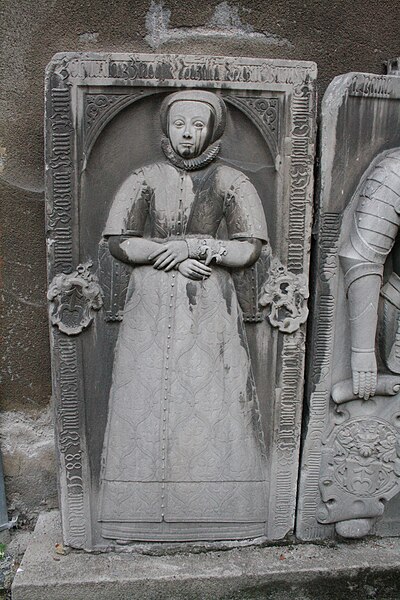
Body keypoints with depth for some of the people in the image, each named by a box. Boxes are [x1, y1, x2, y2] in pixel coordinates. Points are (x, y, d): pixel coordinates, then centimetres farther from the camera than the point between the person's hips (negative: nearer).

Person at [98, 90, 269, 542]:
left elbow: (250, 249, -2)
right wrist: (172, 255, -11)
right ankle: (144, 506, 18)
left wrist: (194, 244, -13)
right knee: (147, 395, 2)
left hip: (210, 305, 0)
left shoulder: (231, 183, 4)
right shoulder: (145, 180, 6)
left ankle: (216, 507, 17)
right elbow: (117, 241, -1)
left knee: (212, 398, 1)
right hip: (152, 304, 1)